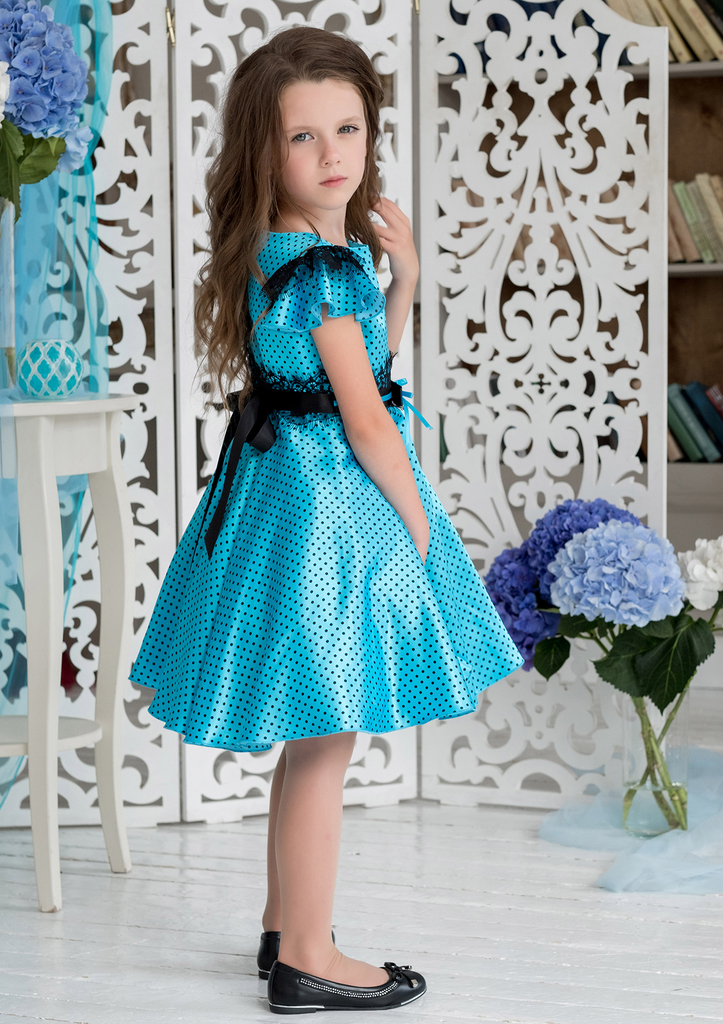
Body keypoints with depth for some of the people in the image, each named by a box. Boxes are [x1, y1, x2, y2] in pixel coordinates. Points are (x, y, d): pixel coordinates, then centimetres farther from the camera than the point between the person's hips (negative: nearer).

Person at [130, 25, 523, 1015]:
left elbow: (365, 362, 19)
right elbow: (367, 422, -18)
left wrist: (401, 276, 7)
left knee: (312, 740, 19)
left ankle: (286, 929, 30)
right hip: (331, 507, -10)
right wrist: (418, 523, -7)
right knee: (325, 743, -1)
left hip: (283, 483, 10)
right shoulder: (327, 267, -20)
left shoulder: (278, 254, 8)